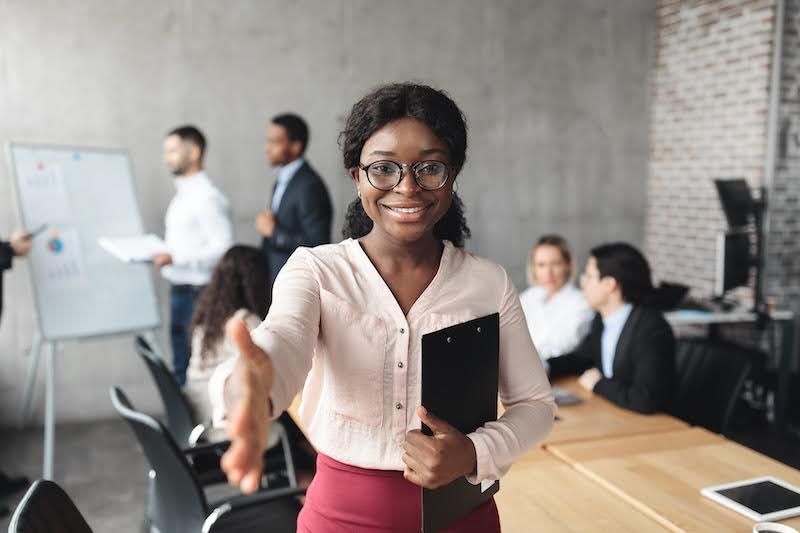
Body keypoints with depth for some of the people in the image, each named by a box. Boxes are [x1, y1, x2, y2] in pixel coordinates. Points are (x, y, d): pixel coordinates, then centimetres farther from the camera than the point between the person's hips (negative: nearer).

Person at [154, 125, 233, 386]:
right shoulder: (182, 194, 14)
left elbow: (222, 249, -21)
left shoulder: (207, 198, -16)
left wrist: (175, 258, -22)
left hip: (199, 293, -9)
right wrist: (159, 252, 6)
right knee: (181, 367, 19)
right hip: (180, 291, 9)